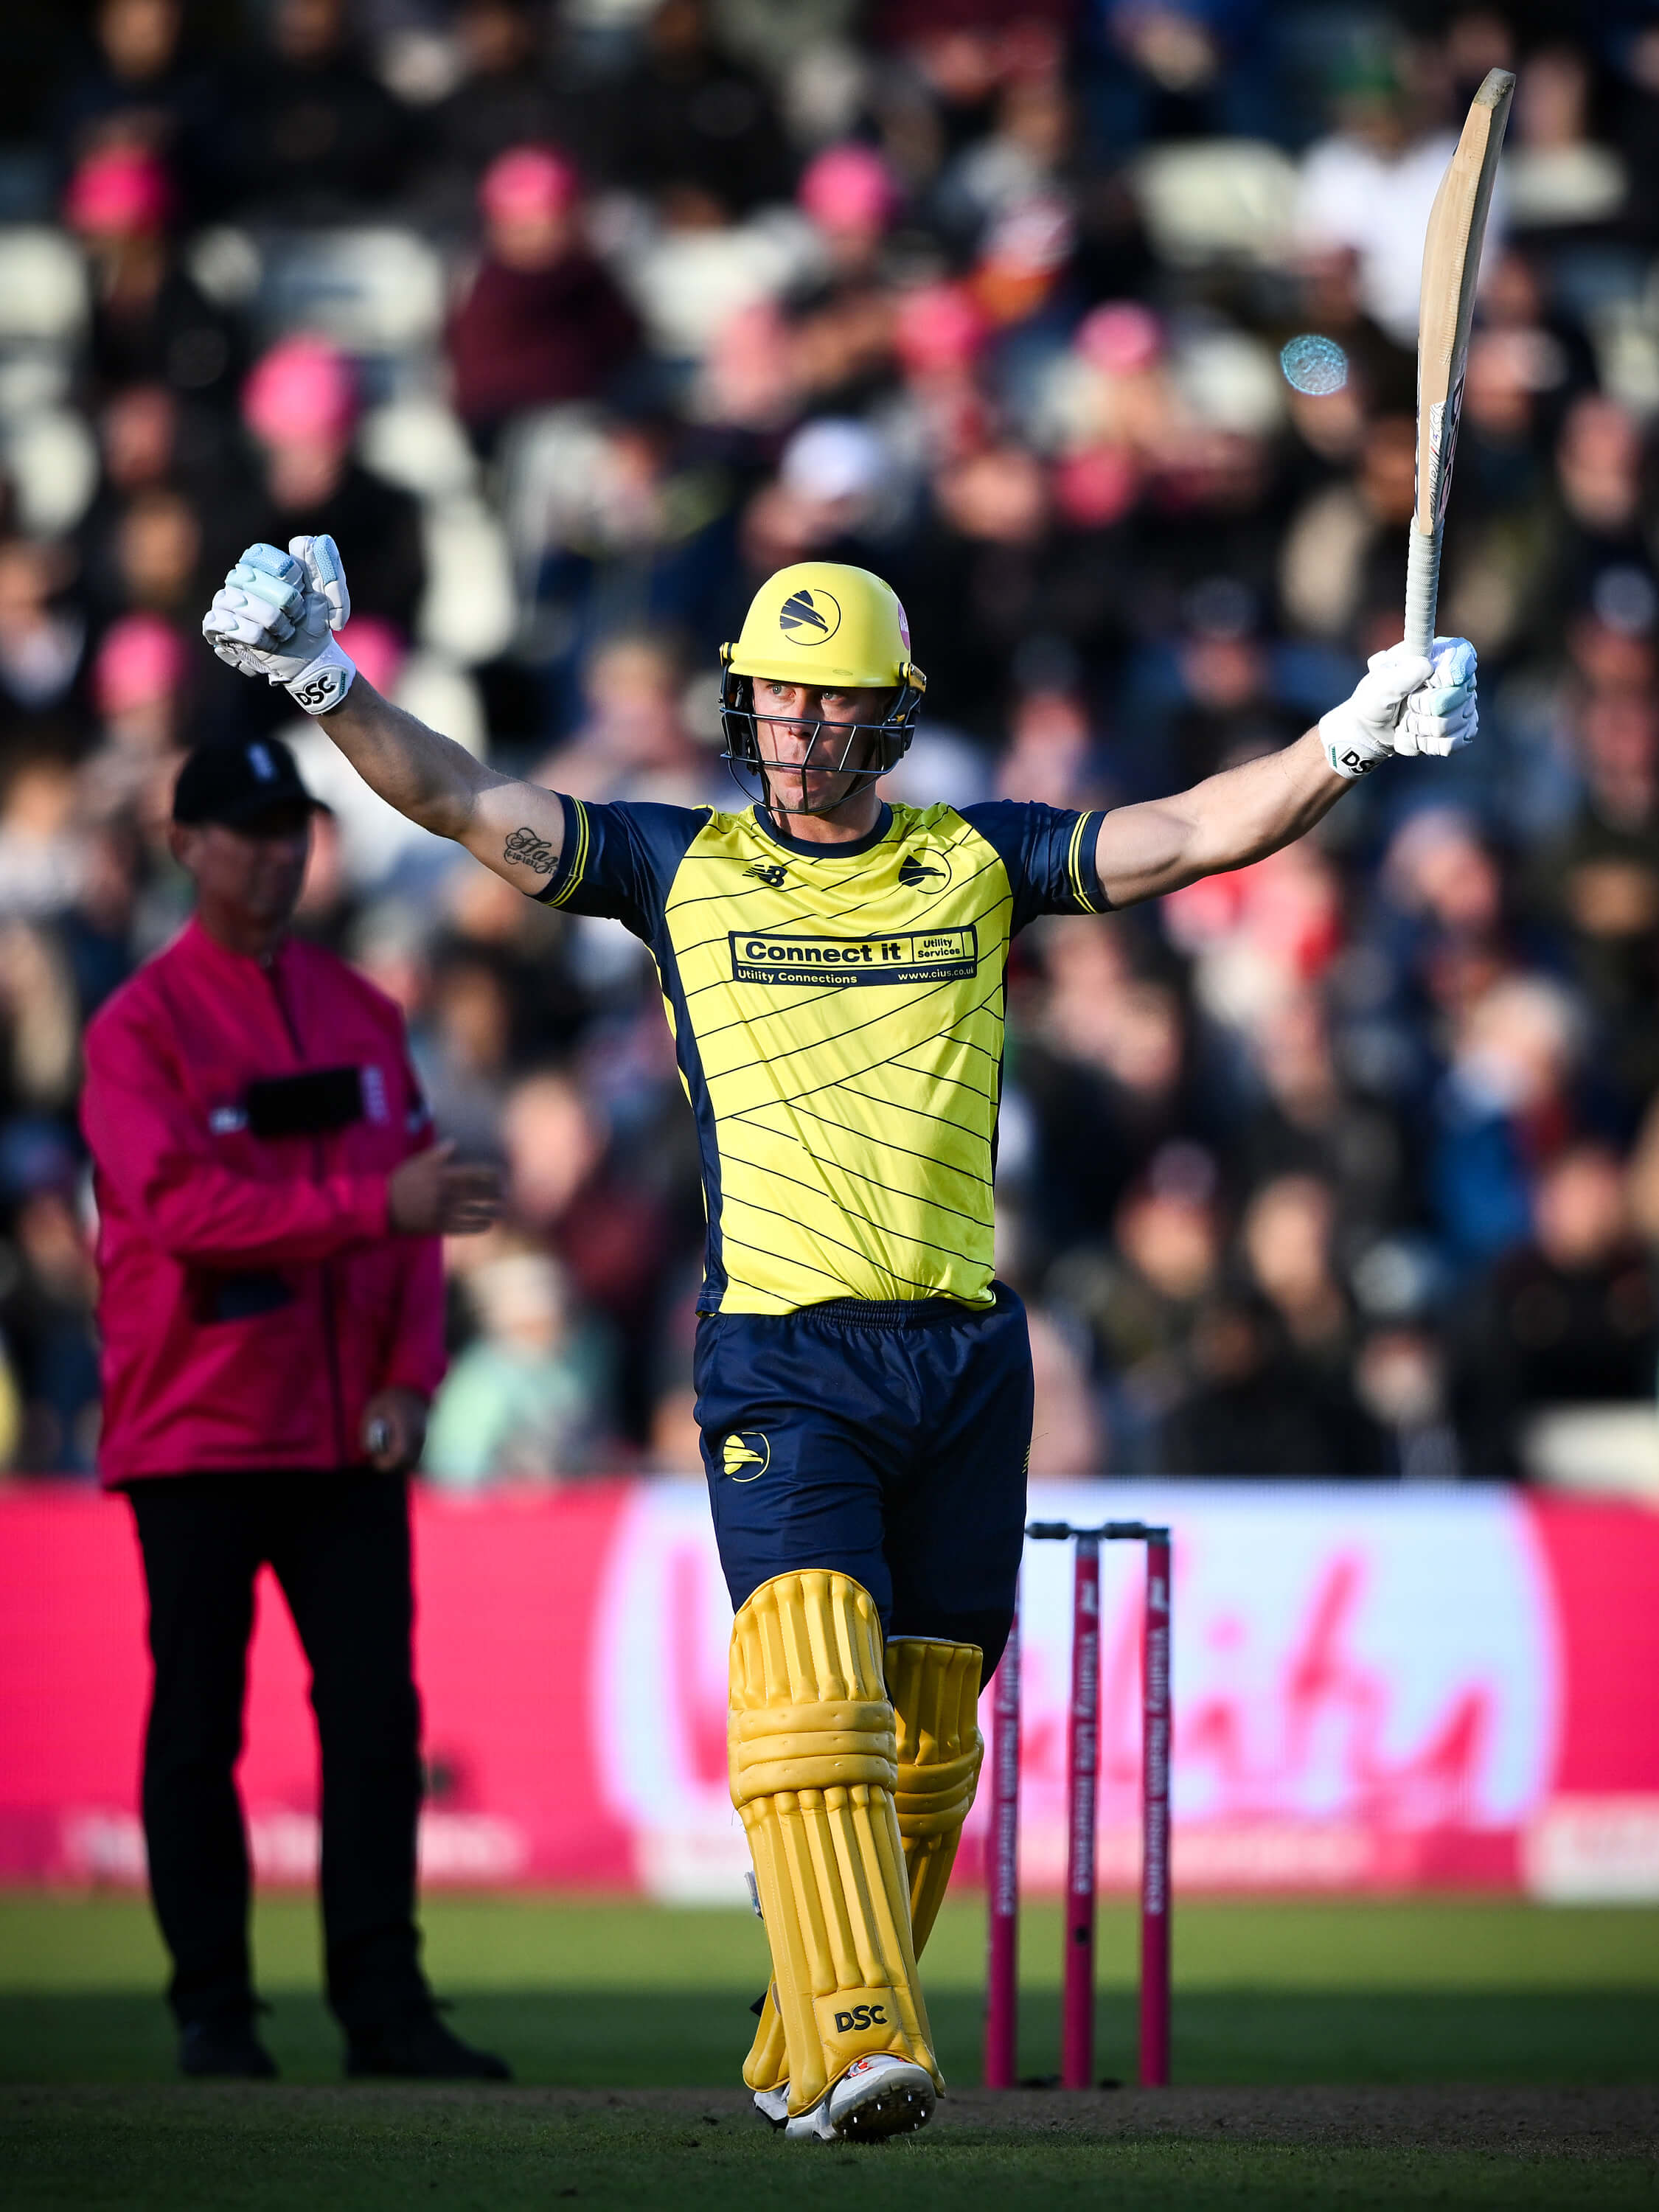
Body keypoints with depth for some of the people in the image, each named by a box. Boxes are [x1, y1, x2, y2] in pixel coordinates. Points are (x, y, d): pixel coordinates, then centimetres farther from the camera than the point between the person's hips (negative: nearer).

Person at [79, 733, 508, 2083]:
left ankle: (384, 2006, 1)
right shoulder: (139, 1030, -5)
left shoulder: (363, 1016, 13)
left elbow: (412, 1220, 13)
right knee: (198, 1722, 0)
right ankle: (213, 2010, 7)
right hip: (197, 1436, -4)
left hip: (348, 1439, 4)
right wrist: (376, 1205, -26)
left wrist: (409, 1377, -1)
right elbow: (183, 1206, -19)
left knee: (376, 1714, -1)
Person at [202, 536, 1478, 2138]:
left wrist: (1353, 741, -14)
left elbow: (1196, 834, 1)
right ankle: (854, 2048, -30)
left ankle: (797, 2062, 20)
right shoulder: (683, 866, 8)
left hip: (966, 1363, 3)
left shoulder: (977, 866, 10)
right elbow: (466, 806, 1)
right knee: (811, 1695, -21)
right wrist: (325, 686, -13)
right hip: (782, 1359, -3)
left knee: (923, 1747, 7)